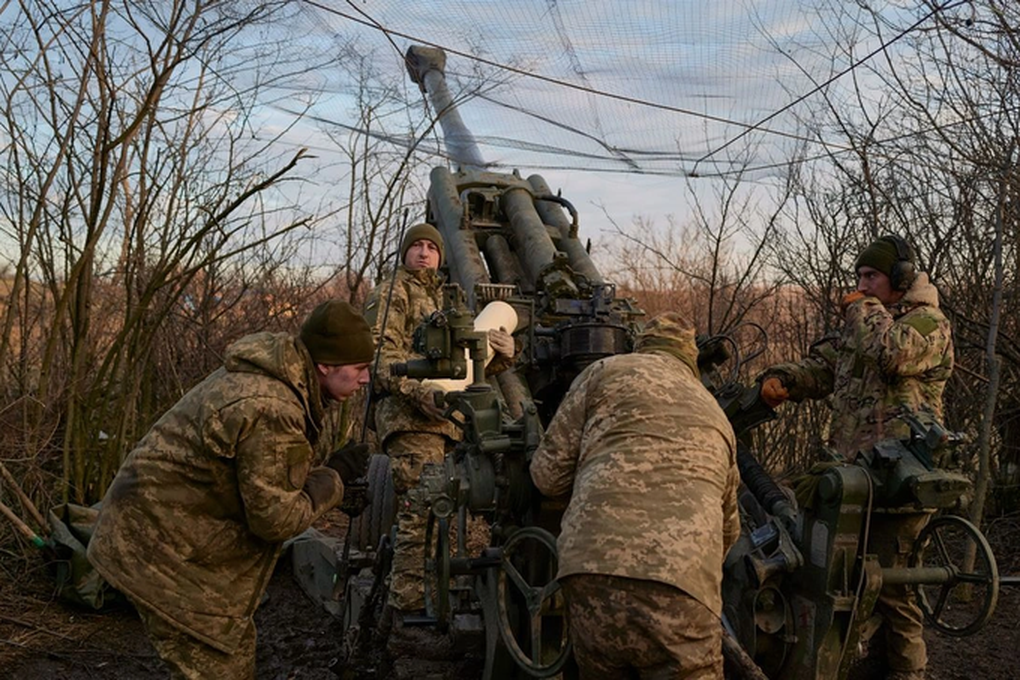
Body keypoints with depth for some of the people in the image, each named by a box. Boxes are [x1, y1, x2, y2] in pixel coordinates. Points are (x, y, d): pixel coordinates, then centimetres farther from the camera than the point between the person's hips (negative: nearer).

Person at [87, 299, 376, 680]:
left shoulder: (260, 375, 3)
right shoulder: (269, 410, -28)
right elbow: (276, 518, -22)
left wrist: (334, 485, 6)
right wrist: (335, 477, -11)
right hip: (162, 548, -10)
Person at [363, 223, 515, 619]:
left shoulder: (446, 302, 29)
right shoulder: (392, 292, 6)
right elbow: (382, 355, -9)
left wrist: (502, 354, 4)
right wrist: (422, 393, -24)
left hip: (444, 420, 8)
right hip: (408, 415, -8)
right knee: (420, 509, -15)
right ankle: (410, 601, -13)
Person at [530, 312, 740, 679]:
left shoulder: (606, 371, 17)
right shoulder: (716, 416, 29)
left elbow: (548, 474, 15)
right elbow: (728, 528, 40)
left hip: (592, 571, -1)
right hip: (681, 588, 1)